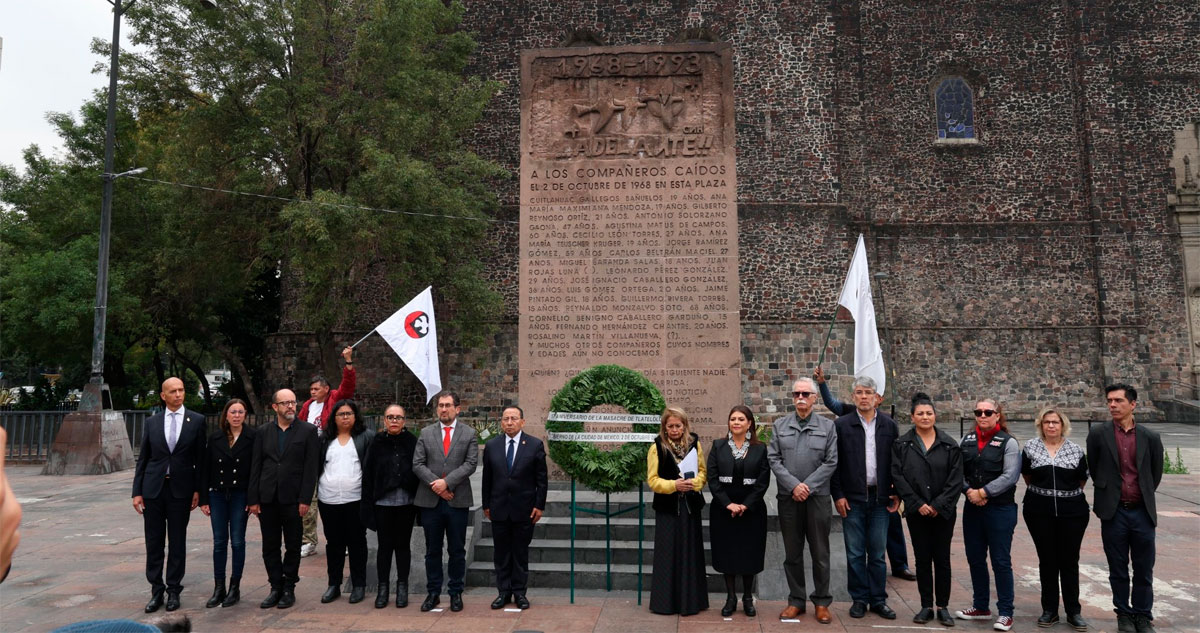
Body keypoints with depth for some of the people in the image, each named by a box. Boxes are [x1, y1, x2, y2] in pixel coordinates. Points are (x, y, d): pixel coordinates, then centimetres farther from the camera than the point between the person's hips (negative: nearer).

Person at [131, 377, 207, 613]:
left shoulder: (197, 421, -1)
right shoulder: (152, 422, 5)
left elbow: (200, 459, 1)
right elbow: (142, 459, 7)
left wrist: (198, 490, -3)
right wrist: (137, 492, 2)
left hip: (181, 489, -2)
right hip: (153, 489, 2)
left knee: (177, 542, 6)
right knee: (153, 542, 7)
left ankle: (173, 590, 18)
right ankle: (156, 591, 18)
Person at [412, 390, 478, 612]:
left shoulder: (469, 433, 4)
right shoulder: (426, 433, 8)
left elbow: (471, 463, -6)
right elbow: (417, 464, 1)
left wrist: (447, 482, -16)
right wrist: (435, 484, -12)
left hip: (457, 500, -1)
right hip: (430, 500, 1)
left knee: (457, 550, 6)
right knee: (432, 550, 10)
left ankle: (456, 592, 18)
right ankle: (433, 592, 21)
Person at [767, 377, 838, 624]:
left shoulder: (827, 426, 1)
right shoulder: (780, 425, 6)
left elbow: (831, 462, -4)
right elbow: (773, 459, 0)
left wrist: (808, 486, -12)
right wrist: (793, 485, -12)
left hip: (818, 497, -1)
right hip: (788, 498, 2)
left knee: (820, 553, 6)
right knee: (792, 553, 9)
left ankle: (822, 602, 18)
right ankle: (796, 600, 20)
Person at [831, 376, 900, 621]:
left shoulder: (889, 425, 4)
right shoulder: (841, 425, -1)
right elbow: (833, 463, -1)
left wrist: (897, 493, 2)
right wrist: (838, 495, -5)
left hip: (880, 497, 1)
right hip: (852, 498, -1)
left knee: (878, 553, 8)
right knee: (855, 553, 6)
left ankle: (878, 600, 19)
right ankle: (859, 599, 17)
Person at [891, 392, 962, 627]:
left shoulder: (949, 444, 0)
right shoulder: (901, 445, 1)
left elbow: (956, 479, -3)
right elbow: (897, 477, -3)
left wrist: (938, 505, -10)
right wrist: (917, 504, -10)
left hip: (943, 512, 0)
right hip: (916, 512, 0)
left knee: (942, 559, 6)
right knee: (922, 559, 7)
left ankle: (943, 607, 16)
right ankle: (926, 606, 16)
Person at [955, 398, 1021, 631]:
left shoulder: (1008, 443, -5)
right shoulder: (966, 441, 9)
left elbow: (1010, 476, -15)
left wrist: (983, 492, -17)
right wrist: (969, 491, -11)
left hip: (1000, 509, -5)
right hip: (972, 509, 5)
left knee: (1001, 561, 2)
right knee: (975, 559, 12)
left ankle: (1005, 613, 13)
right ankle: (980, 607, 26)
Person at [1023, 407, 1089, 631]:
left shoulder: (1075, 450, 3)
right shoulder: (1030, 447, 2)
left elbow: (1082, 479, 12)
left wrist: (1070, 494, 13)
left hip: (1072, 512, 0)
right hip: (1039, 512, 0)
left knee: (1070, 561, 5)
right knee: (1047, 560, 6)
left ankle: (1073, 611, 14)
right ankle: (1049, 610, 15)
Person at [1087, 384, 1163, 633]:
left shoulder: (1150, 437, 1)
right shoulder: (1098, 434, -4)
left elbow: (1156, 473, 12)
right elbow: (1093, 469, 7)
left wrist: (1143, 496, 15)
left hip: (1142, 511, 1)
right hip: (1113, 512, -1)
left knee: (1144, 570, 10)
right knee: (1118, 570, 9)